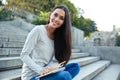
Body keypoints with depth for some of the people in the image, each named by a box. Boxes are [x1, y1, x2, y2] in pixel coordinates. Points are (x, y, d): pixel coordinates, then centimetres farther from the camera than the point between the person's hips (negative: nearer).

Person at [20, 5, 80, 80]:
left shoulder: (57, 36, 9)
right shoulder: (38, 30, -10)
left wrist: (49, 68, -15)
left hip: (45, 74, 7)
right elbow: (24, 55, -12)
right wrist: (40, 70, -23)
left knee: (75, 66, -4)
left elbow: (50, 60, 8)